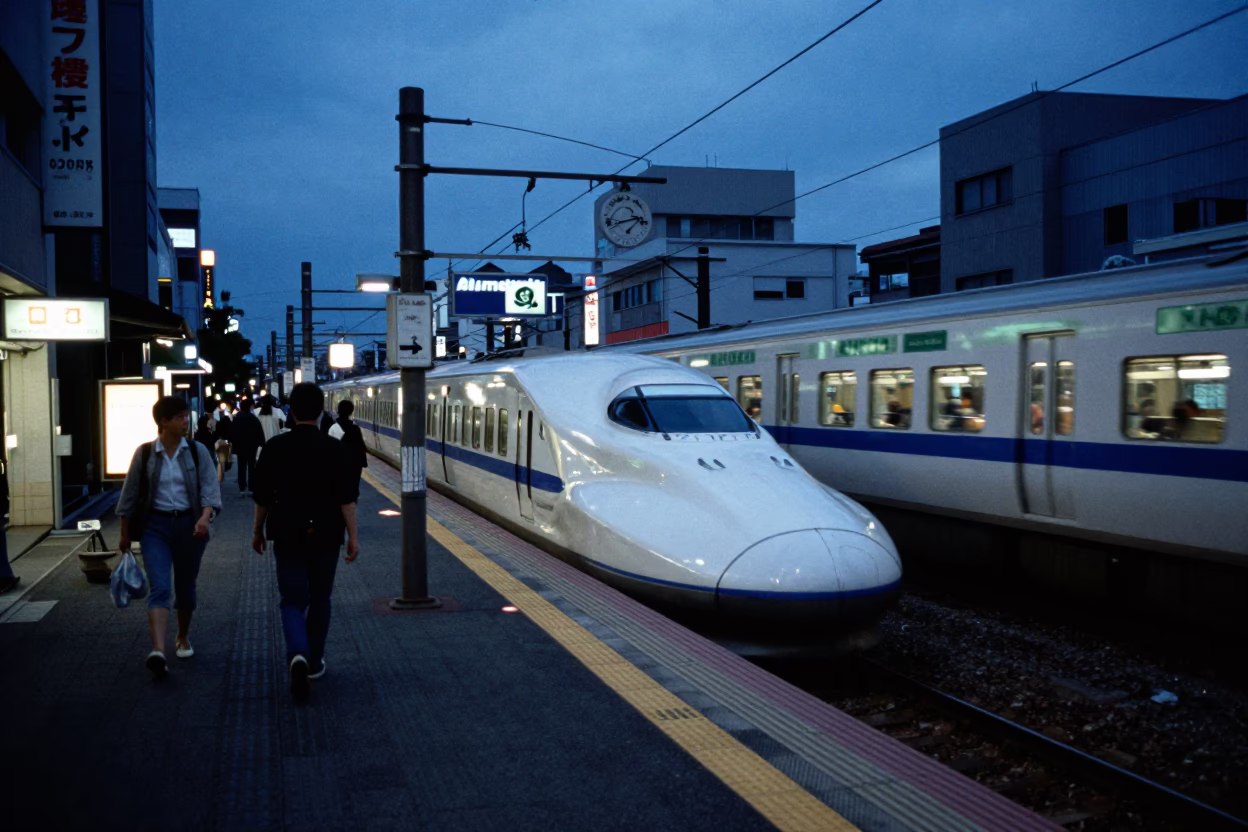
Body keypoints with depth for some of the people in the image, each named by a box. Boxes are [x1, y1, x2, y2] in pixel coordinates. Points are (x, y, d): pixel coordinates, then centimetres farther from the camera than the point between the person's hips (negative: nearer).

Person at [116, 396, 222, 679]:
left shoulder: (197, 452, 1)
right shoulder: (144, 453, 0)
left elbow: (210, 488, -6)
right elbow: (130, 495, 7)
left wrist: (205, 516, -24)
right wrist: (125, 534, 9)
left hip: (189, 525, 2)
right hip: (155, 525, -1)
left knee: (185, 587, 14)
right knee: (159, 587, -14)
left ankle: (183, 638, 35)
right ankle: (158, 650, -24)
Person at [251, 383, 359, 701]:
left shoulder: (274, 447, -4)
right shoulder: (335, 448, -8)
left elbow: (262, 496, 2)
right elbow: (346, 498, -10)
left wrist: (258, 530, 15)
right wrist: (352, 536, -5)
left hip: (287, 534, 0)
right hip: (325, 534, 0)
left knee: (292, 600, 4)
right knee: (319, 598, 16)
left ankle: (298, 654, -21)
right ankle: (314, 662, 24)